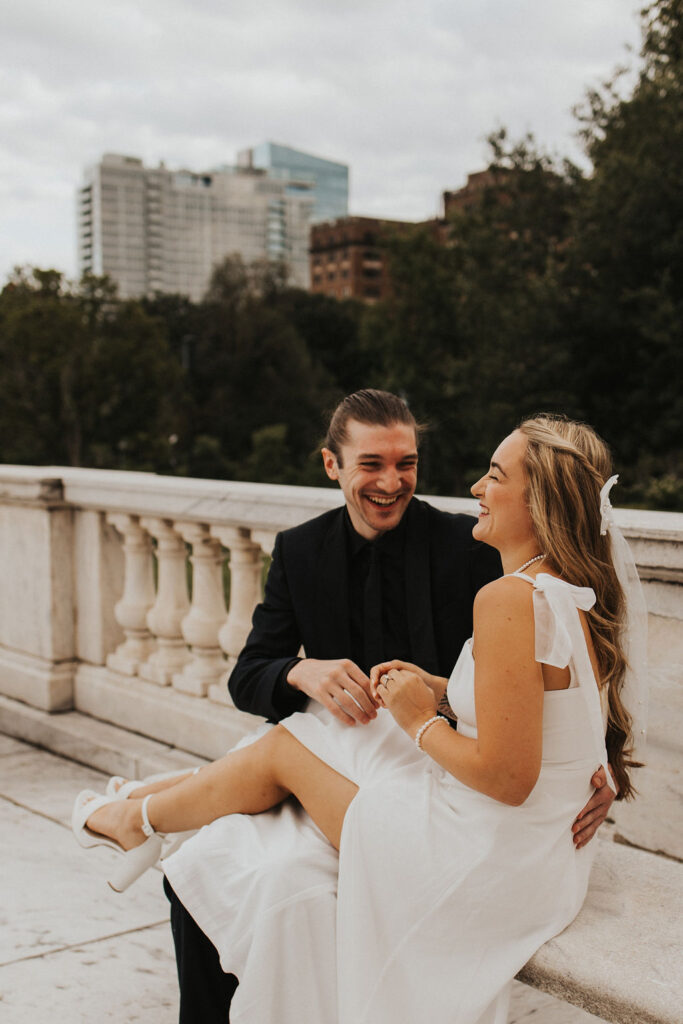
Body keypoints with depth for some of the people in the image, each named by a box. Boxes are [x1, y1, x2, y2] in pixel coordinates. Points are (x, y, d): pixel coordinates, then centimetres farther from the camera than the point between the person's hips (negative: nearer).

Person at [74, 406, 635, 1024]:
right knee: (289, 737, 16)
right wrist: (441, 690, 5)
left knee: (280, 751, 9)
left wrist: (421, 722, -12)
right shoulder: (575, 598, 2)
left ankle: (139, 817, 37)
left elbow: (508, 776, -28)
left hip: (482, 867, -8)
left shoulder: (509, 601, -27)